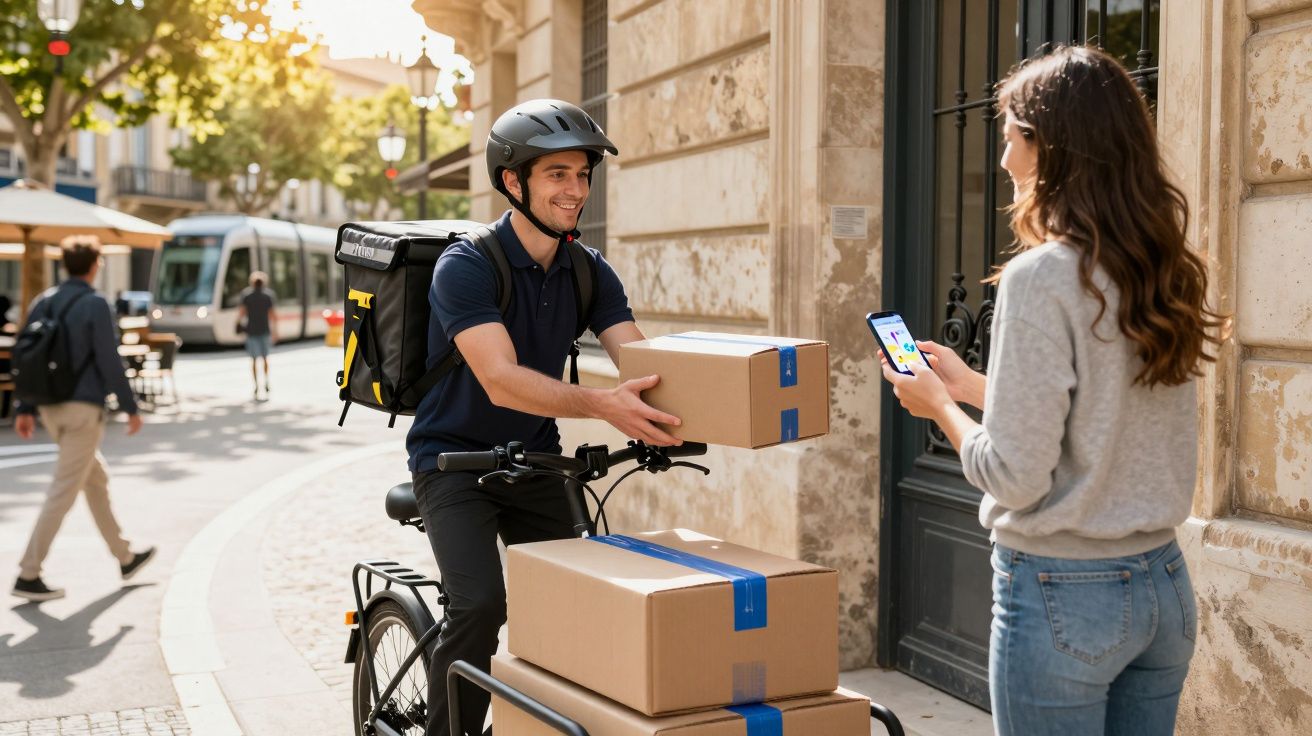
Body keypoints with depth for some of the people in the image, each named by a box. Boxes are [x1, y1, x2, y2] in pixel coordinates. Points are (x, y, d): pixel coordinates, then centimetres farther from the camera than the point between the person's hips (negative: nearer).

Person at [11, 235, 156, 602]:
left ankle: (125, 557, 29)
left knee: (97, 478, 20)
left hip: (52, 409, 8)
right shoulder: (96, 305, -13)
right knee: (63, 492, -4)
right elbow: (110, 363, -15)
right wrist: (130, 408, -6)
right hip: (84, 410, -8)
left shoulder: (43, 302, 8)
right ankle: (28, 576, -4)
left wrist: (25, 409, 11)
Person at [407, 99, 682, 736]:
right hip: (455, 461, -5)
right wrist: (602, 405, -47)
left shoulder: (589, 272, -1)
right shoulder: (465, 266, -20)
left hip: (534, 461, 6)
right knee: (480, 606, -23)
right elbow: (502, 381, -32)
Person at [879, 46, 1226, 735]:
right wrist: (972, 385, 20)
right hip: (1163, 583, 7)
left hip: (1061, 592, -7)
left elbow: (1015, 477, -18)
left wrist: (939, 405, -1)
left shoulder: (1041, 277, -18)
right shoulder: (1166, 274, 4)